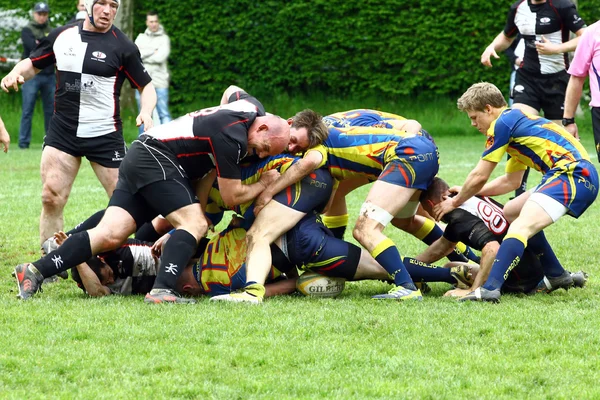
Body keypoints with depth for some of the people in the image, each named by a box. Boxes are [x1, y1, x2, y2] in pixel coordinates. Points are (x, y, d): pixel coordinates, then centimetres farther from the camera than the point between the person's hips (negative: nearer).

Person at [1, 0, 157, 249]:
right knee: (51, 198, -4)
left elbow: (146, 86, 0)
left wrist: (146, 113, -20)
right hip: (62, 132, 3)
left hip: (105, 134, -3)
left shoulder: (122, 47, -5)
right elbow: (34, 64, 17)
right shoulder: (61, 36, 4)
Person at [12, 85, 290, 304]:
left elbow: (232, 91, 32)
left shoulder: (252, 107, 5)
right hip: (156, 158, -9)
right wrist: (263, 185, 2)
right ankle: (162, 290, -30)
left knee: (110, 235, -4)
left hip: (140, 160, 9)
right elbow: (231, 196, -14)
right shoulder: (232, 138, -22)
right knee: (195, 224, -19)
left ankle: (35, 271, -10)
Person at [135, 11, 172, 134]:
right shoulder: (141, 38, 12)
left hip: (160, 82, -3)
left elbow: (161, 57, -12)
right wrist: (153, 51, -9)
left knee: (164, 114, -7)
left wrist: (144, 56, -4)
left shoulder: (164, 38, 2)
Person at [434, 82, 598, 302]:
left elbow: (479, 177, 0)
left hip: (573, 174, -10)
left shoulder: (502, 123, -4)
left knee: (521, 226, -24)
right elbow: (511, 181, 32)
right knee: (511, 212, 23)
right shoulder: (517, 120, 25)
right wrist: (467, 193, 34)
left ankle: (490, 288, -40)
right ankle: (557, 276, 27)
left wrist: (455, 202, 15)